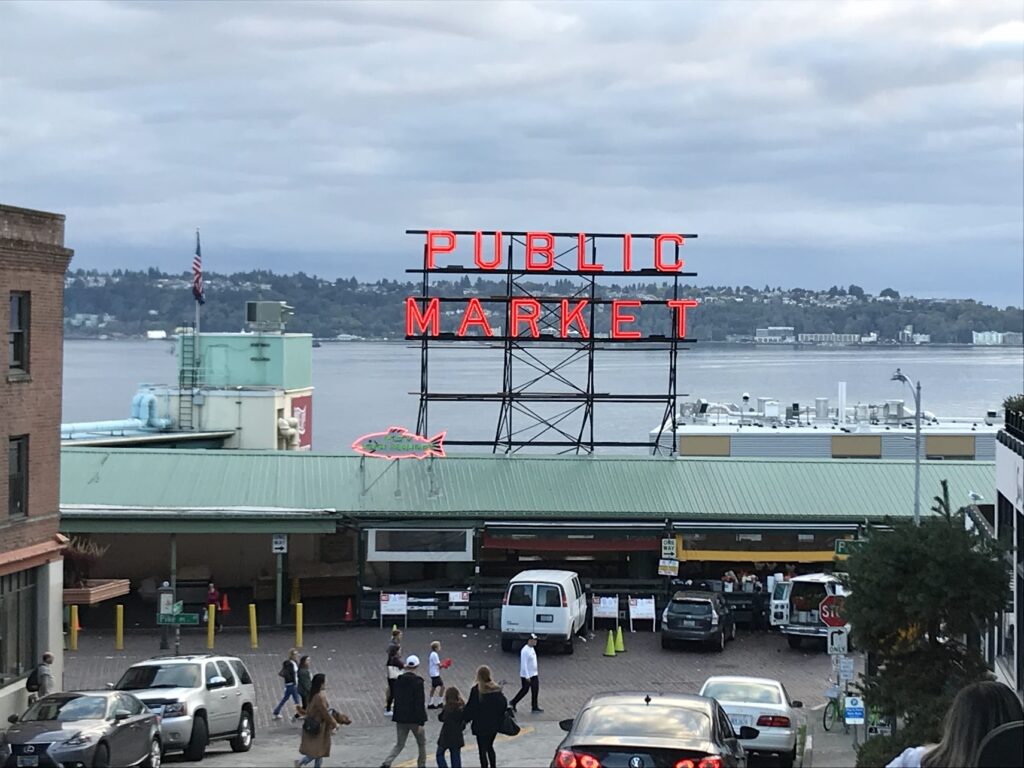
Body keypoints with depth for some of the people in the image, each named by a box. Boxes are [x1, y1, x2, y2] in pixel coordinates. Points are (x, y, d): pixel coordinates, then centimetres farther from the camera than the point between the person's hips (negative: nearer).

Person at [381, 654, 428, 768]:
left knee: (399, 744, 10)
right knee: (422, 743, 16)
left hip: (400, 718, 5)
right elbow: (420, 703, -17)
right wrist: (421, 722, -15)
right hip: (414, 719, -5)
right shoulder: (417, 682, -15)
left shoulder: (398, 681, 2)